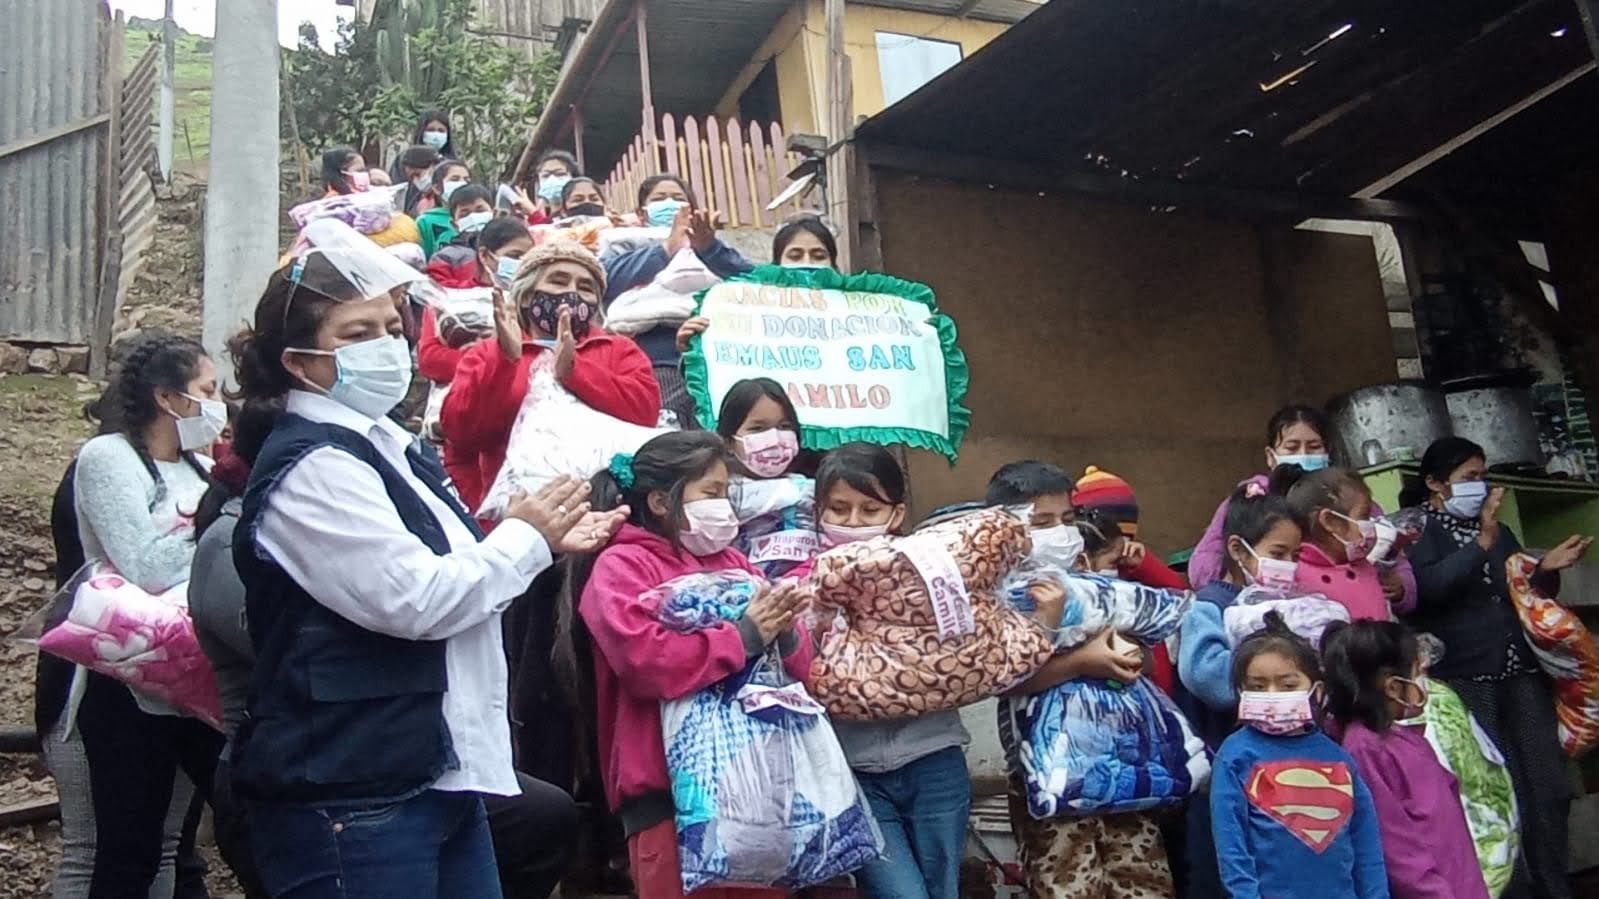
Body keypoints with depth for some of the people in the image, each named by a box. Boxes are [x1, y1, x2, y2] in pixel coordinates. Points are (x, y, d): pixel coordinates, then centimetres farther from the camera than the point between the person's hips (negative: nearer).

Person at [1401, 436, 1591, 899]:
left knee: (1549, 789, 3)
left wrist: (1547, 568, 6)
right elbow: (1428, 586, -18)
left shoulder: (1497, 530, 21)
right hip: (1464, 679, -6)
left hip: (1522, 673, 6)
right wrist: (1482, 542, -20)